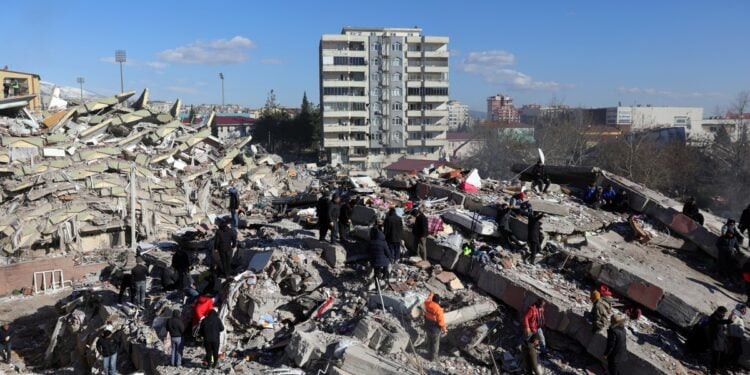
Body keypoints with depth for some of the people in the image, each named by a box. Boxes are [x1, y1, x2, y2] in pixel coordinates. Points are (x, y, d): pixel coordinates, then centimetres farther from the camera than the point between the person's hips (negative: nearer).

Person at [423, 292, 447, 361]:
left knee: (429, 341, 26)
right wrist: (444, 329, -4)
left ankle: (429, 354, 43)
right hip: (435, 329, -6)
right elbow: (441, 321, -23)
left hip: (428, 327, 6)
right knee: (435, 343, 17)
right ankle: (433, 357, 33)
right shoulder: (438, 310, -32)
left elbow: (427, 300, 12)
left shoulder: (427, 304, -15)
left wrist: (430, 295, 31)